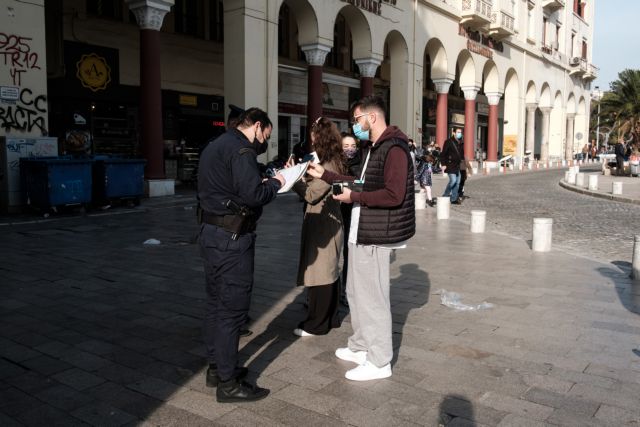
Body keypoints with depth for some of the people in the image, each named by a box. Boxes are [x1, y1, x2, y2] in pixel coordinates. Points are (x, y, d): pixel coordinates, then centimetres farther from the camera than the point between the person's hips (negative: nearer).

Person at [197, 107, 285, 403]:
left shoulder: (215, 146, 16)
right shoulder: (241, 149, -15)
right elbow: (253, 195, -25)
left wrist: (261, 183, 12)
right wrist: (274, 183, -6)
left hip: (212, 233, 10)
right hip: (232, 238, -10)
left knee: (216, 303, 17)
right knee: (232, 309, -3)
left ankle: (216, 367, 30)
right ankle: (228, 383, 6)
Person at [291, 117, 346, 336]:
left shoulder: (328, 165, -18)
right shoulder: (333, 163, 12)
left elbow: (311, 194, -21)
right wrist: (300, 176, 5)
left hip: (322, 227, -10)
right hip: (329, 225, 10)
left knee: (319, 276, -2)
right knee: (330, 273, 16)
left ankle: (316, 324, 7)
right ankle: (330, 318, 27)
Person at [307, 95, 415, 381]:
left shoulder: (393, 149, -18)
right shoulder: (372, 148, 15)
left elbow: (393, 195, -25)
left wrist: (354, 197, -18)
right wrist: (325, 175, 13)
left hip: (375, 237, -10)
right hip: (361, 232, 10)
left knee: (372, 297, 0)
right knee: (356, 293, 20)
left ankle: (379, 362, 14)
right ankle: (360, 347, 36)